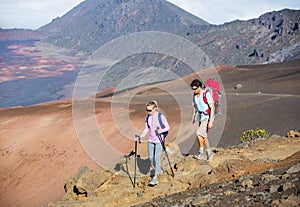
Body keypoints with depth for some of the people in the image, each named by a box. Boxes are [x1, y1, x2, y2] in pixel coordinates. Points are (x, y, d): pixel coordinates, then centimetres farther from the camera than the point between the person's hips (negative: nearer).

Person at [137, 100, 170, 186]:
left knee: (156, 158, -7)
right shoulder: (147, 117, 3)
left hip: (159, 140, -6)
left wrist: (161, 131, -26)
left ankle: (155, 178, -3)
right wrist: (141, 136, -5)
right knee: (151, 158, 9)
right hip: (151, 140, 6)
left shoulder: (161, 117, -13)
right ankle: (158, 170, 35)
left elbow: (167, 127, -8)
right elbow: (146, 129, 9)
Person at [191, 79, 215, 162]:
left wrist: (210, 121, -24)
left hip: (208, 117, -8)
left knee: (199, 134, -19)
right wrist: (193, 117, 16)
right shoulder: (195, 95, 4)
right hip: (201, 117, 8)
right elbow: (195, 107, 18)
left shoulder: (207, 94, -18)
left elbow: (212, 108, -20)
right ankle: (209, 153, 28)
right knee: (203, 136, 12)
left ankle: (201, 154, -8)